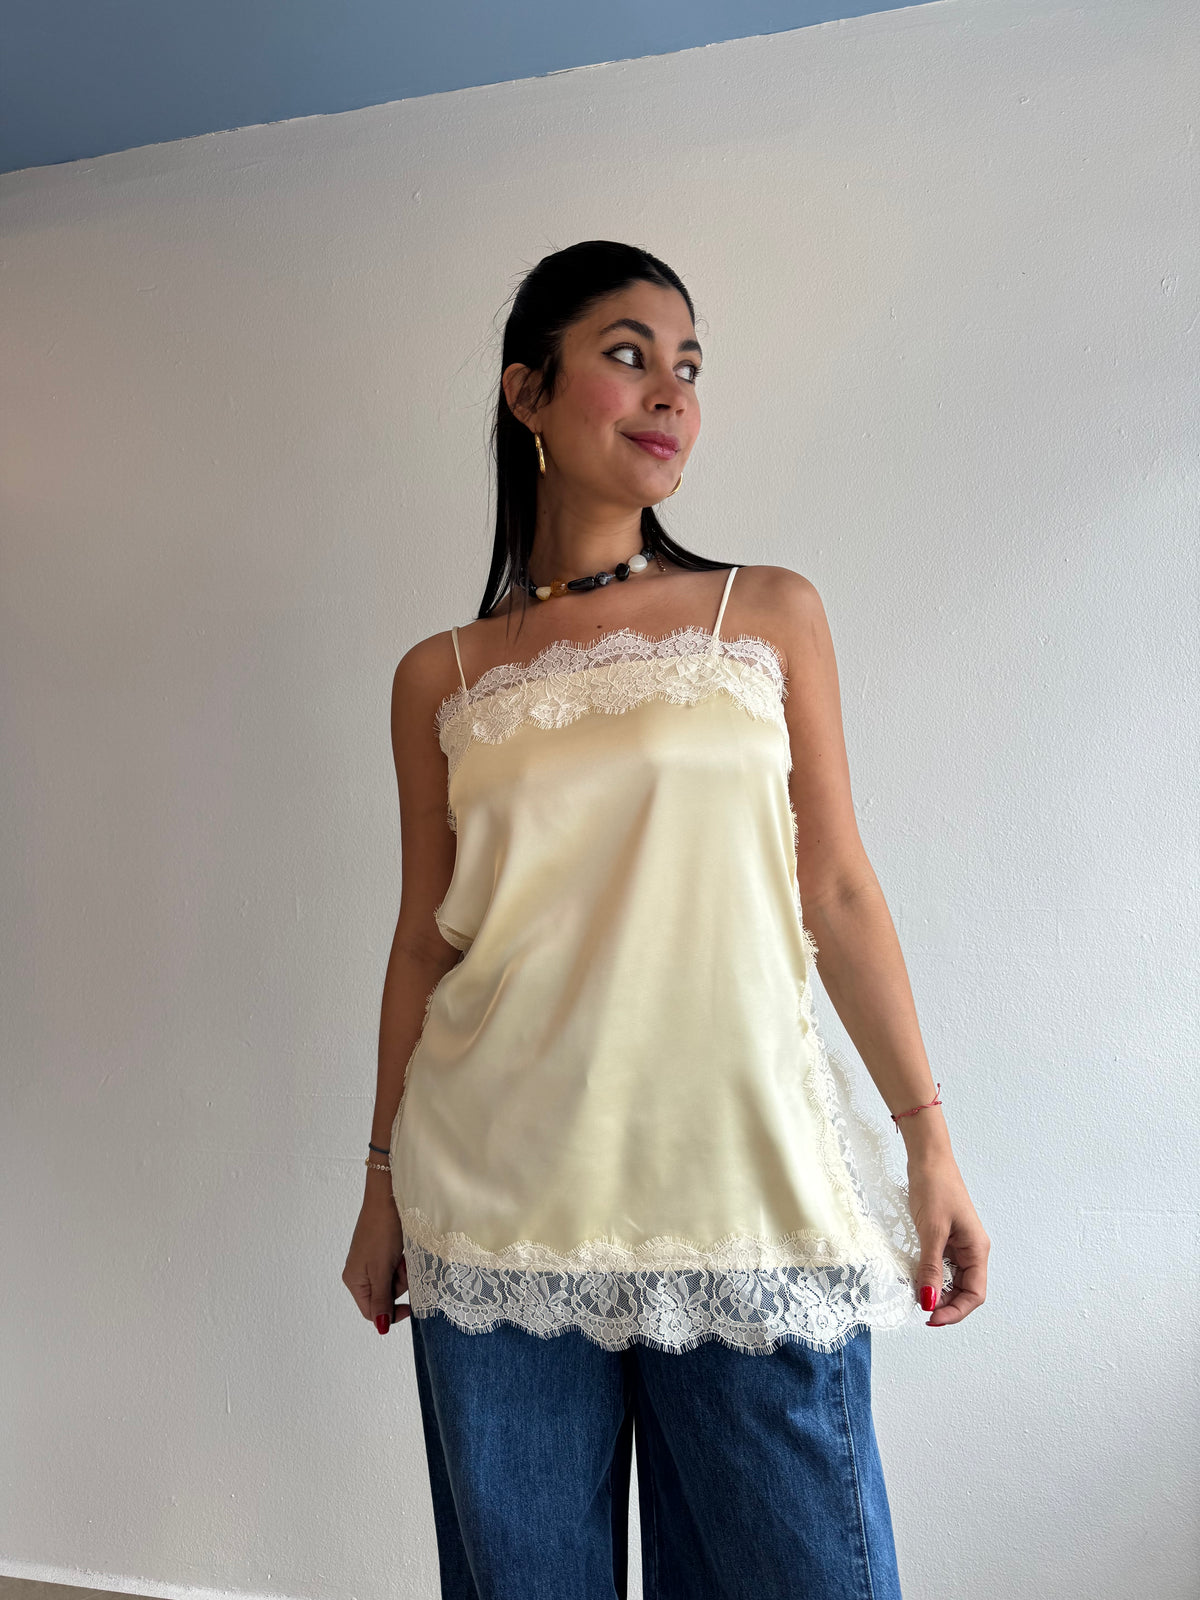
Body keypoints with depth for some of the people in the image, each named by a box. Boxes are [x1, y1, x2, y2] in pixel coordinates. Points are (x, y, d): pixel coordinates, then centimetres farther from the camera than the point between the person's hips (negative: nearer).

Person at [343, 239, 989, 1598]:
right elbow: (426, 936, 9)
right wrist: (383, 1180, 11)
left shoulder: (773, 616, 5)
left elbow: (836, 887, 4)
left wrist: (929, 1138, 0)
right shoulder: (442, 678, 6)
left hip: (746, 1178, 0)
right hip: (501, 1197, 1)